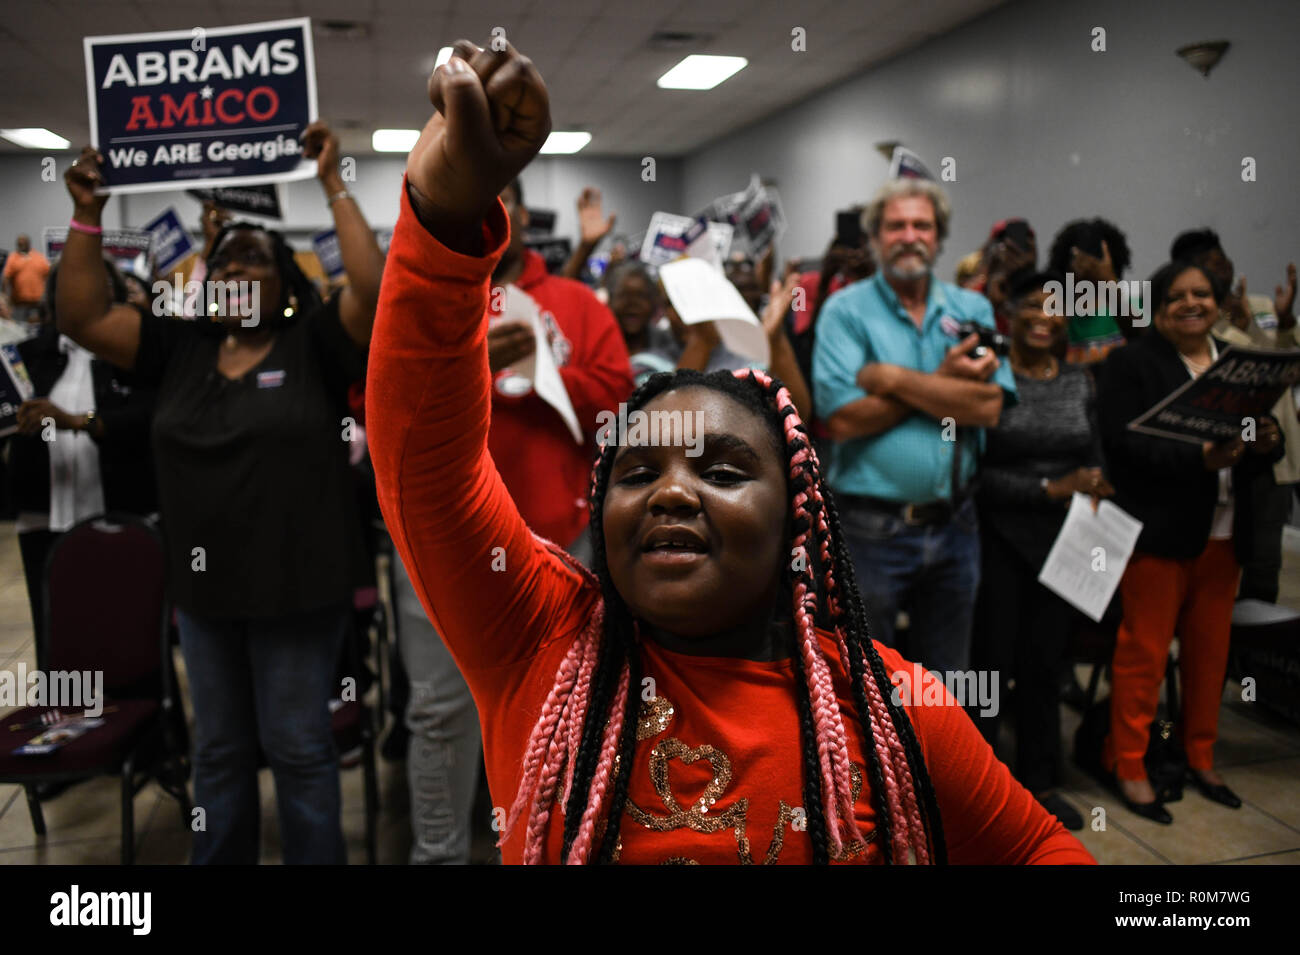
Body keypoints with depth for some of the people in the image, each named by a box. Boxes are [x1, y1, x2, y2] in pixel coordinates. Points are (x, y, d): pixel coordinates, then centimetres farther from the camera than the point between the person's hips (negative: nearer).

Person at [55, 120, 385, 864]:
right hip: (205, 586, 5)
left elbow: (377, 291, -22)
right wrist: (87, 216, -2)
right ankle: (218, 861, 37)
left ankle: (318, 859, 25)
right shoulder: (180, 348, 6)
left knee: (298, 747, 8)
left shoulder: (313, 344, -6)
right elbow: (81, 317, 5)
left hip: (297, 586, -5)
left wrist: (334, 185, -19)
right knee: (218, 749, 20)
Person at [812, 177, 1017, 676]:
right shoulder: (846, 310, -4)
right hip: (872, 530, -3)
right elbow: (843, 419, -18)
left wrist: (892, 378, -14)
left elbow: (988, 406, -10)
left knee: (948, 680, 19)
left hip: (954, 524, 4)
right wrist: (944, 383, -12)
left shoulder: (972, 310, 6)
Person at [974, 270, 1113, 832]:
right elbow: (978, 473, -14)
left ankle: (1039, 780, 27)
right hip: (1001, 539, -5)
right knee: (992, 664, 1)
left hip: (1062, 541, 5)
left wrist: (1094, 490, -9)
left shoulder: (1079, 383, 10)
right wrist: (1052, 488, -18)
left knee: (1045, 664, 13)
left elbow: (1095, 464, 13)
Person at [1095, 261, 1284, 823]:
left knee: (1210, 650, 13)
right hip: (1158, 530, -6)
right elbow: (1124, 444, -16)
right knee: (1144, 650, -1)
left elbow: (1266, 442, 13)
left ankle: (1201, 757, 29)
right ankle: (1128, 765, 12)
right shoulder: (1130, 365, -4)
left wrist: (1267, 443, -10)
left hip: (1223, 532, 6)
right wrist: (1199, 458, -25)